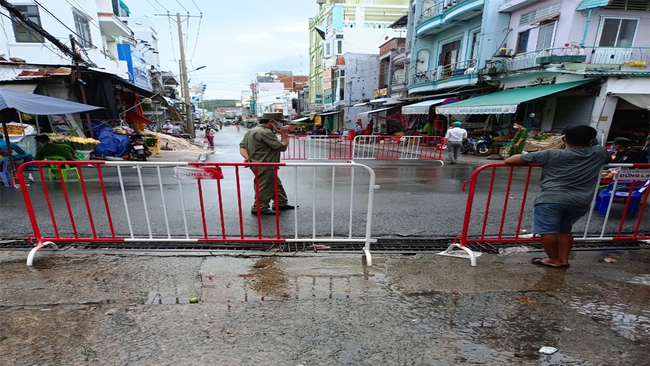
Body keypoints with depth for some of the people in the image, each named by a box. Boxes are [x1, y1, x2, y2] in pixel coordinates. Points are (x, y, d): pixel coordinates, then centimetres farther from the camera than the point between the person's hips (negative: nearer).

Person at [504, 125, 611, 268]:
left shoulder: (551, 154, 3)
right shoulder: (599, 153, 14)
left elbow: (509, 160, 3)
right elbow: (609, 159, 42)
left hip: (551, 199, -5)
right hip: (580, 202, 5)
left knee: (548, 231, 9)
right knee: (565, 230, 23)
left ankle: (554, 260, 20)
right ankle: (564, 259, 28)